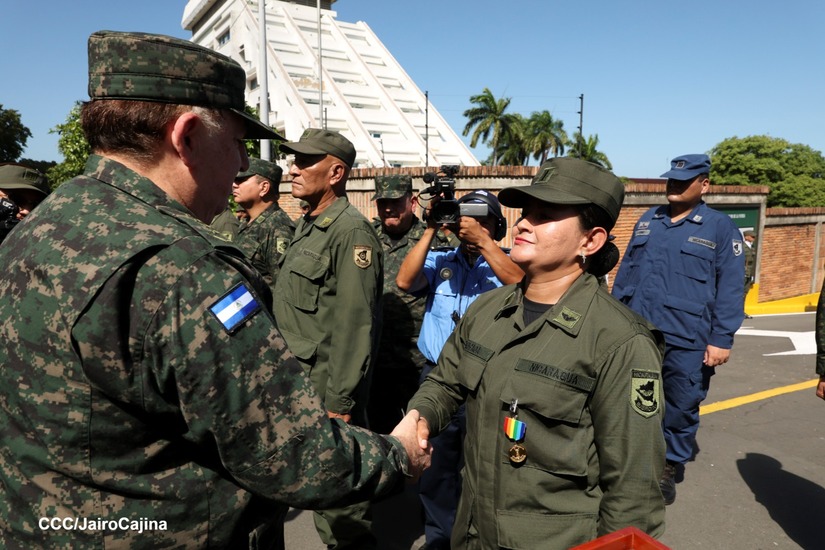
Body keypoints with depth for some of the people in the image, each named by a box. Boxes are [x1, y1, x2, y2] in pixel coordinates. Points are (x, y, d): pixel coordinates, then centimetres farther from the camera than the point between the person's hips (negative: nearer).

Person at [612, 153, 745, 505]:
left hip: (687, 343, -4)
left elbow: (730, 289, -6)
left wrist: (722, 340, -12)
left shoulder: (721, 228, -2)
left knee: (681, 408, 9)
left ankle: (670, 468, 28)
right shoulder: (647, 221, 11)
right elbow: (625, 271, 14)